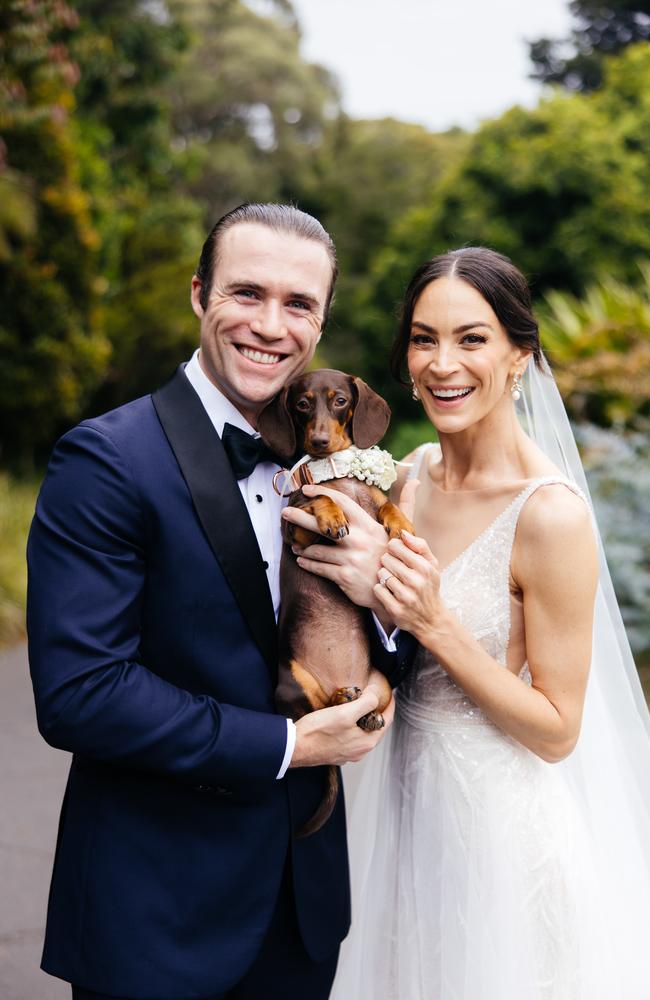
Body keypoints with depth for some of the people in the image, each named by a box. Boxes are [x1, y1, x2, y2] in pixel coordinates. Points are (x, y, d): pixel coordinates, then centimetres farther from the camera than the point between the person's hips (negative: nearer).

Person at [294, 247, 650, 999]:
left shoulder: (551, 513, -22)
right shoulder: (412, 474, -1)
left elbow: (557, 729, -17)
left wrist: (436, 624, -26)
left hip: (503, 825, -6)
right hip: (409, 803, 7)